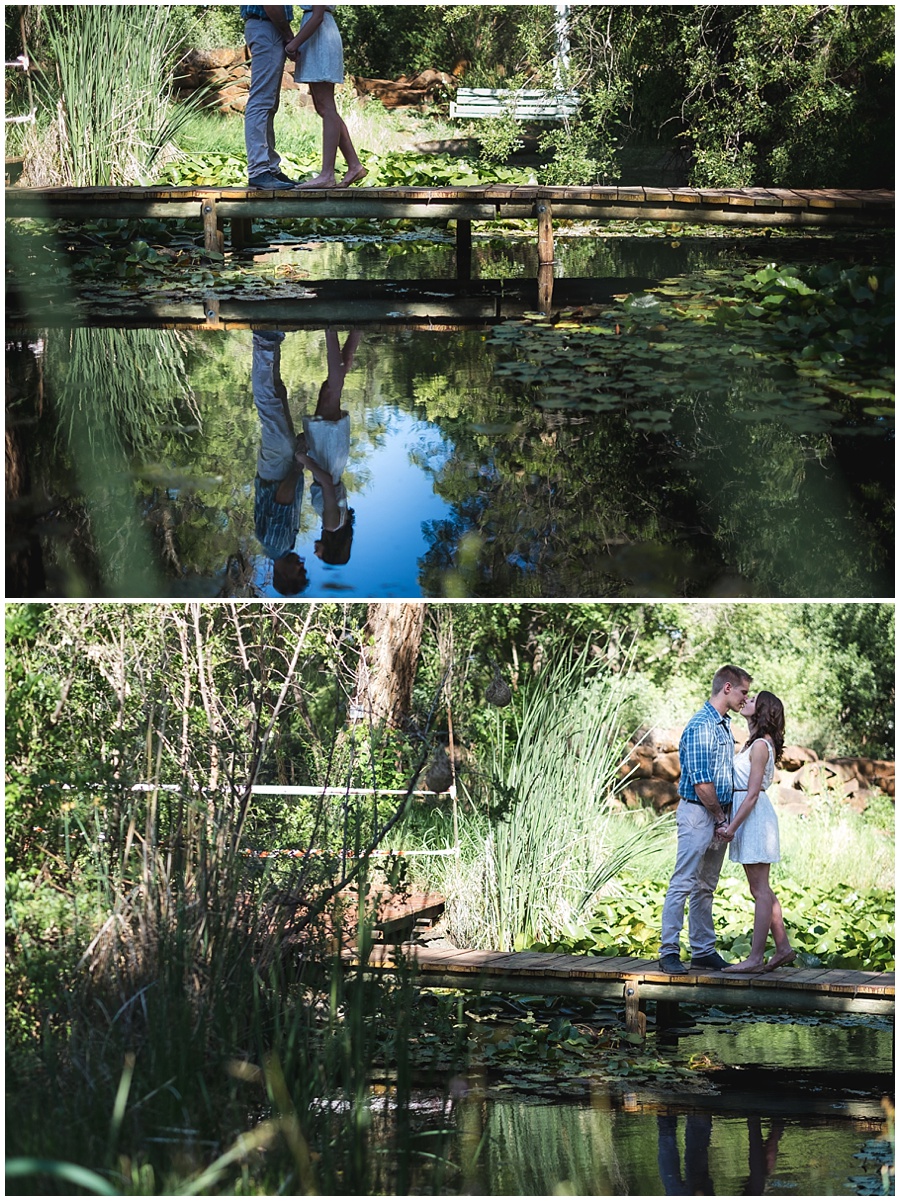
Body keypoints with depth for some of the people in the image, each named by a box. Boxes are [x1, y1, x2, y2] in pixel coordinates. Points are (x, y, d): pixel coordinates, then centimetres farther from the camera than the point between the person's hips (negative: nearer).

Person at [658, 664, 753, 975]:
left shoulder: (724, 725, 15)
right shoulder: (701, 726, -17)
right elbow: (702, 784, -20)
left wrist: (725, 816, 12)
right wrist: (720, 816, -9)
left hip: (718, 815, 10)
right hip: (698, 813, -10)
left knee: (706, 887, 13)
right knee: (683, 884, -8)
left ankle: (703, 950, 18)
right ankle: (669, 952, -6)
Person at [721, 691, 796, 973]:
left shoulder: (760, 746, -14)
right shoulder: (754, 742, 14)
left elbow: (753, 793, -18)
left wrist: (733, 826, -18)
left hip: (754, 814, -10)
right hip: (750, 815, 10)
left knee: (760, 890, -6)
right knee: (760, 889, 13)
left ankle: (756, 957, -4)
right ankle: (783, 948, 18)